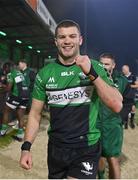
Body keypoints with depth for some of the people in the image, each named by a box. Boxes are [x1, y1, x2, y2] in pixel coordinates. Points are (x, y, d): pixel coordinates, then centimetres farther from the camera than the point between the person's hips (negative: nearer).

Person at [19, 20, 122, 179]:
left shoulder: (95, 67, -7)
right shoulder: (45, 73, -3)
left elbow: (117, 106, -16)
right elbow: (35, 113, 1)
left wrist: (91, 74, -25)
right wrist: (26, 147, -9)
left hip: (87, 149, -2)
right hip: (55, 148, 3)